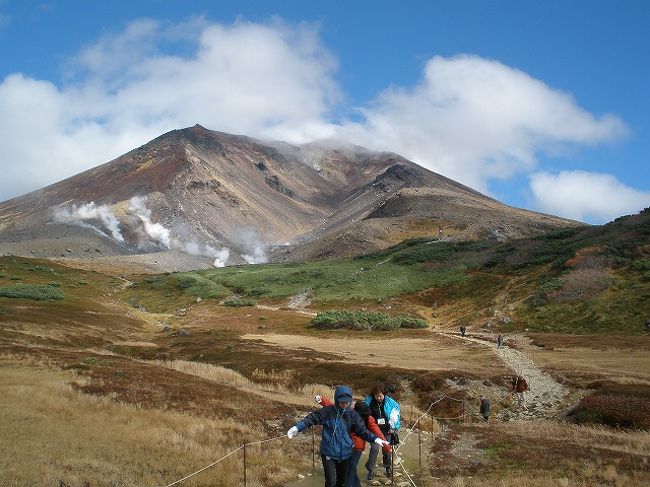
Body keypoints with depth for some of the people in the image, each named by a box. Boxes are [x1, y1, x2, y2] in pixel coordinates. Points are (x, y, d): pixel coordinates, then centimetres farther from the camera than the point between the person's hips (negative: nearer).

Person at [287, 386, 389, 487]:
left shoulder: (353, 415, 0)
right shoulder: (328, 411, -10)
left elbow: (362, 430, 3)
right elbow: (312, 418, -12)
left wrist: (375, 439, -11)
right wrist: (297, 427, -26)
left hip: (345, 454, 4)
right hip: (328, 453, -4)